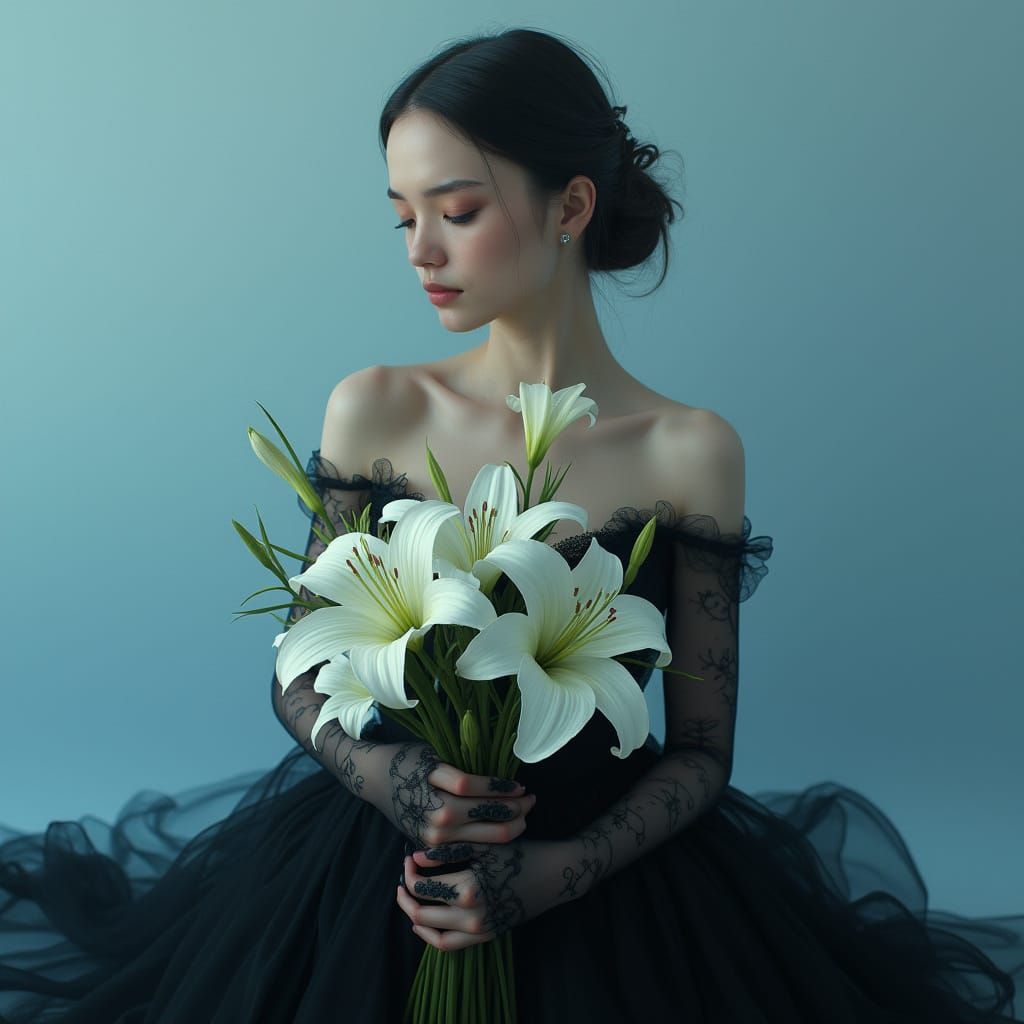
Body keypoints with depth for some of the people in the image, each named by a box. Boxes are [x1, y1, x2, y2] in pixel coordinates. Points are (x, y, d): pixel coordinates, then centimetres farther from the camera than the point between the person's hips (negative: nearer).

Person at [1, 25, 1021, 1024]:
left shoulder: (690, 451, -10)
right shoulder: (373, 411, -6)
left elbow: (700, 750, -5)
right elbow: (299, 680, 0)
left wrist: (557, 873, -19)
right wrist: (389, 775, -19)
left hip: (602, 866, 0)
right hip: (374, 862, 1)